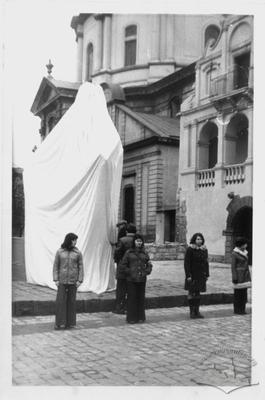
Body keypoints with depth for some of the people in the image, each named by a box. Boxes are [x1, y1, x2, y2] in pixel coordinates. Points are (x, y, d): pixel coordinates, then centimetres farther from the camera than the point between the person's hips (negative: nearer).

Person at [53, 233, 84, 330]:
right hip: (62, 281, 0)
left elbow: (80, 267, 1)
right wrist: (56, 279, -4)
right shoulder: (59, 252, 1)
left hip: (73, 281, 0)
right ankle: (60, 323, 3)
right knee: (60, 301, -4)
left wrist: (79, 280, -6)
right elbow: (56, 266, 3)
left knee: (71, 301, 4)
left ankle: (70, 322, 13)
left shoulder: (78, 253, 1)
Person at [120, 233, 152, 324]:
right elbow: (123, 265, 1)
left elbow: (149, 265, 15)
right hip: (131, 279, -3)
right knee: (132, 298, 0)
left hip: (142, 279, 3)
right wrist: (130, 272, -8)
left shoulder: (144, 253, 10)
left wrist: (146, 272, -1)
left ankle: (140, 317, 17)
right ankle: (131, 318, 8)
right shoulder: (129, 252, 1)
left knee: (141, 298, 7)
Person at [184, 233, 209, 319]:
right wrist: (188, 275, -16)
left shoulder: (204, 250, 7)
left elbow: (206, 263, 12)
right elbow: (186, 263, -11)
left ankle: (197, 311, 17)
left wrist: (207, 274, 8)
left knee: (198, 293, 10)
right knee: (192, 293, 2)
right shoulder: (190, 249, -9)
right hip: (192, 275, -5)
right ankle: (192, 312, 9)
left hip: (201, 275, 5)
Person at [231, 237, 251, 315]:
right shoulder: (234, 253, -11)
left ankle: (242, 309, 15)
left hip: (245, 275, 8)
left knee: (244, 293, 8)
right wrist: (234, 278, -16)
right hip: (239, 276, -8)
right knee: (238, 293, -1)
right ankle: (237, 310, 6)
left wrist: (248, 276, 16)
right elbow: (233, 266, -12)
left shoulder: (244, 252, 12)